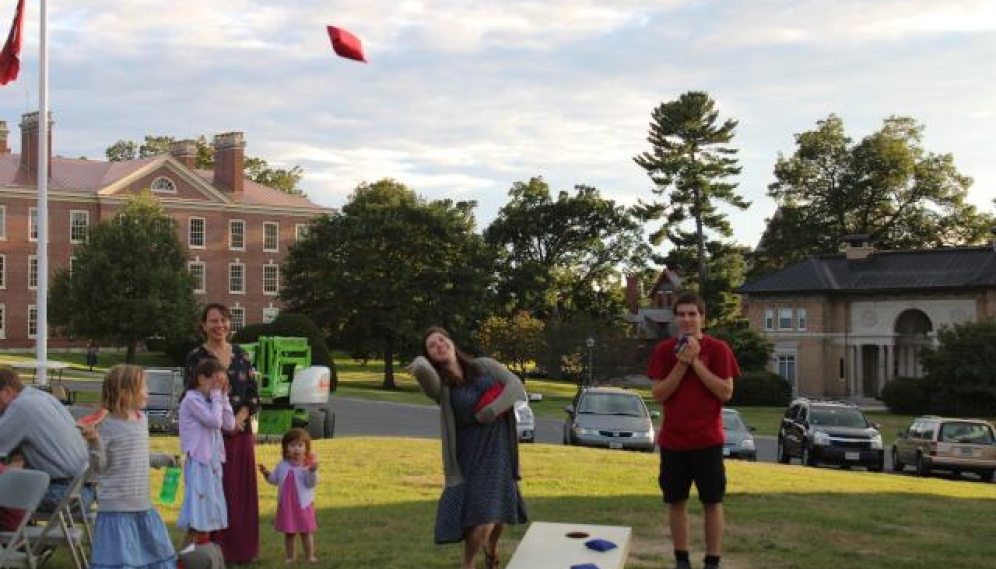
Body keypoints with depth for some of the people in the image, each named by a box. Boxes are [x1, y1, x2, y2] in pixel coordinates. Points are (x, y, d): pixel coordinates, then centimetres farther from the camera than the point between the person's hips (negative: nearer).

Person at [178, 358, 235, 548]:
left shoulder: (210, 401, 13)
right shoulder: (191, 399, -12)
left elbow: (229, 424, 7)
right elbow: (215, 421, -22)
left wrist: (223, 397, 4)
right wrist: (216, 395, -12)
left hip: (213, 461, 9)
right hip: (198, 462, -9)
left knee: (208, 516, 11)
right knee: (197, 518, -10)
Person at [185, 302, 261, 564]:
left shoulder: (242, 355, 9)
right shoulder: (196, 357, -3)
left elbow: (254, 395, 6)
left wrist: (239, 419, -10)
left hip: (241, 433, 4)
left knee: (241, 492, 8)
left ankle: (240, 549, 18)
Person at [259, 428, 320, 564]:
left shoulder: (308, 465, -11)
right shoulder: (282, 465, 4)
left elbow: (312, 483, -18)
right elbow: (275, 479, 12)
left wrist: (312, 471, -35)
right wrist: (267, 473, -5)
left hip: (303, 504, -4)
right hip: (286, 504, 4)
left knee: (306, 531, 5)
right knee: (288, 532, 11)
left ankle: (310, 555, 14)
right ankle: (291, 556, 21)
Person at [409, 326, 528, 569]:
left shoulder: (485, 366, 1)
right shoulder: (440, 385, -9)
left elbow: (516, 386, -11)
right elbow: (424, 372, -31)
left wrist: (491, 411, -18)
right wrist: (420, 364, -46)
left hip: (499, 450, 3)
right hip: (470, 455, -3)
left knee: (499, 511, 18)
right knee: (482, 517, -15)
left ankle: (491, 547, 52)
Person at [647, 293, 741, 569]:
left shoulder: (718, 349, -3)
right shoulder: (664, 350, 2)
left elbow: (726, 392, -10)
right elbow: (658, 394, -4)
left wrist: (696, 362, -16)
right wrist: (682, 363, -15)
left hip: (708, 439, -2)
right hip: (673, 439, 2)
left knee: (712, 502, 2)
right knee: (676, 502, 7)